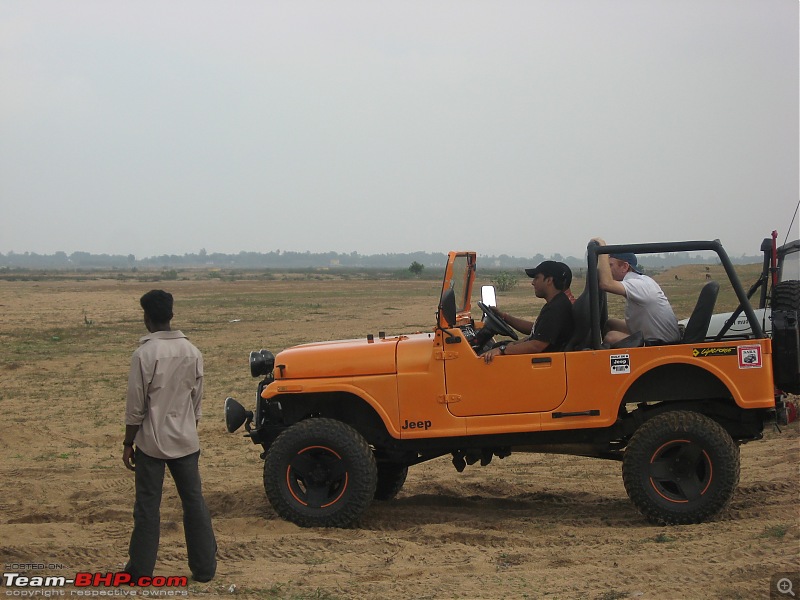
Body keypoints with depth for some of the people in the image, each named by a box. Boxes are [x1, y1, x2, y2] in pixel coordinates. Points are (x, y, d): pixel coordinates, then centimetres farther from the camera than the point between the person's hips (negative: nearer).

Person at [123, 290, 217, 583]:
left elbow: (135, 407, -12)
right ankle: (204, 567, 12)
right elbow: (196, 402, 8)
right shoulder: (192, 352, 0)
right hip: (185, 441, 4)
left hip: (152, 442, -4)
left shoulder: (144, 354, -15)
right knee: (194, 502, 9)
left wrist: (127, 443, -1)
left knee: (147, 506, 4)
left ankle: (141, 570, 11)